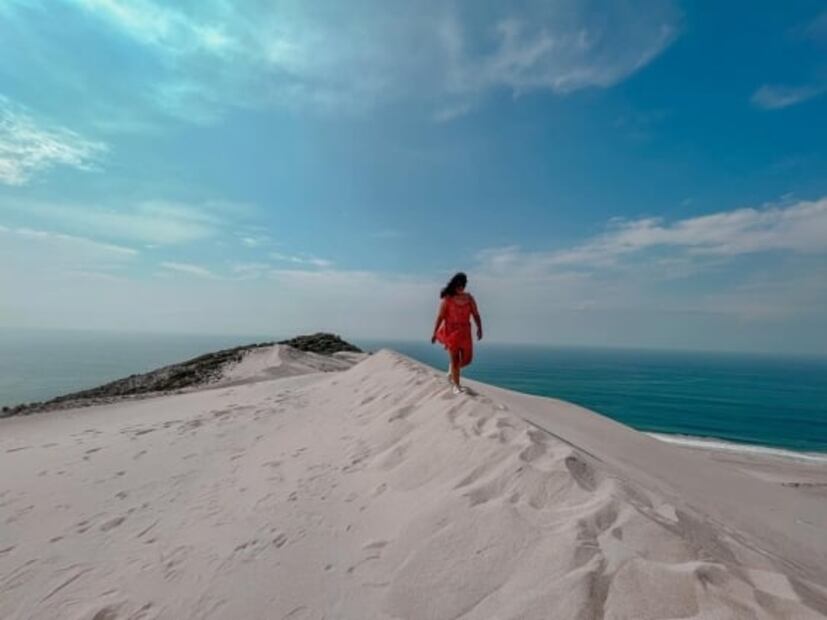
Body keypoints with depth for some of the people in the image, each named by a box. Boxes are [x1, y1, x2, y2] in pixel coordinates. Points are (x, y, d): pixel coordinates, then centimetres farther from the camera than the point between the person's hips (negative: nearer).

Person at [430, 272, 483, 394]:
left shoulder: (469, 298, 5)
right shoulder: (447, 299, -5)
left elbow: (476, 315, 4)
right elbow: (440, 316, -5)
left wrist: (479, 328, -10)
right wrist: (434, 333, -6)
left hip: (465, 332, 4)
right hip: (451, 332, -3)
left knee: (467, 359, 4)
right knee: (455, 359, -1)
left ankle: (451, 371, 34)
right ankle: (456, 385, 14)